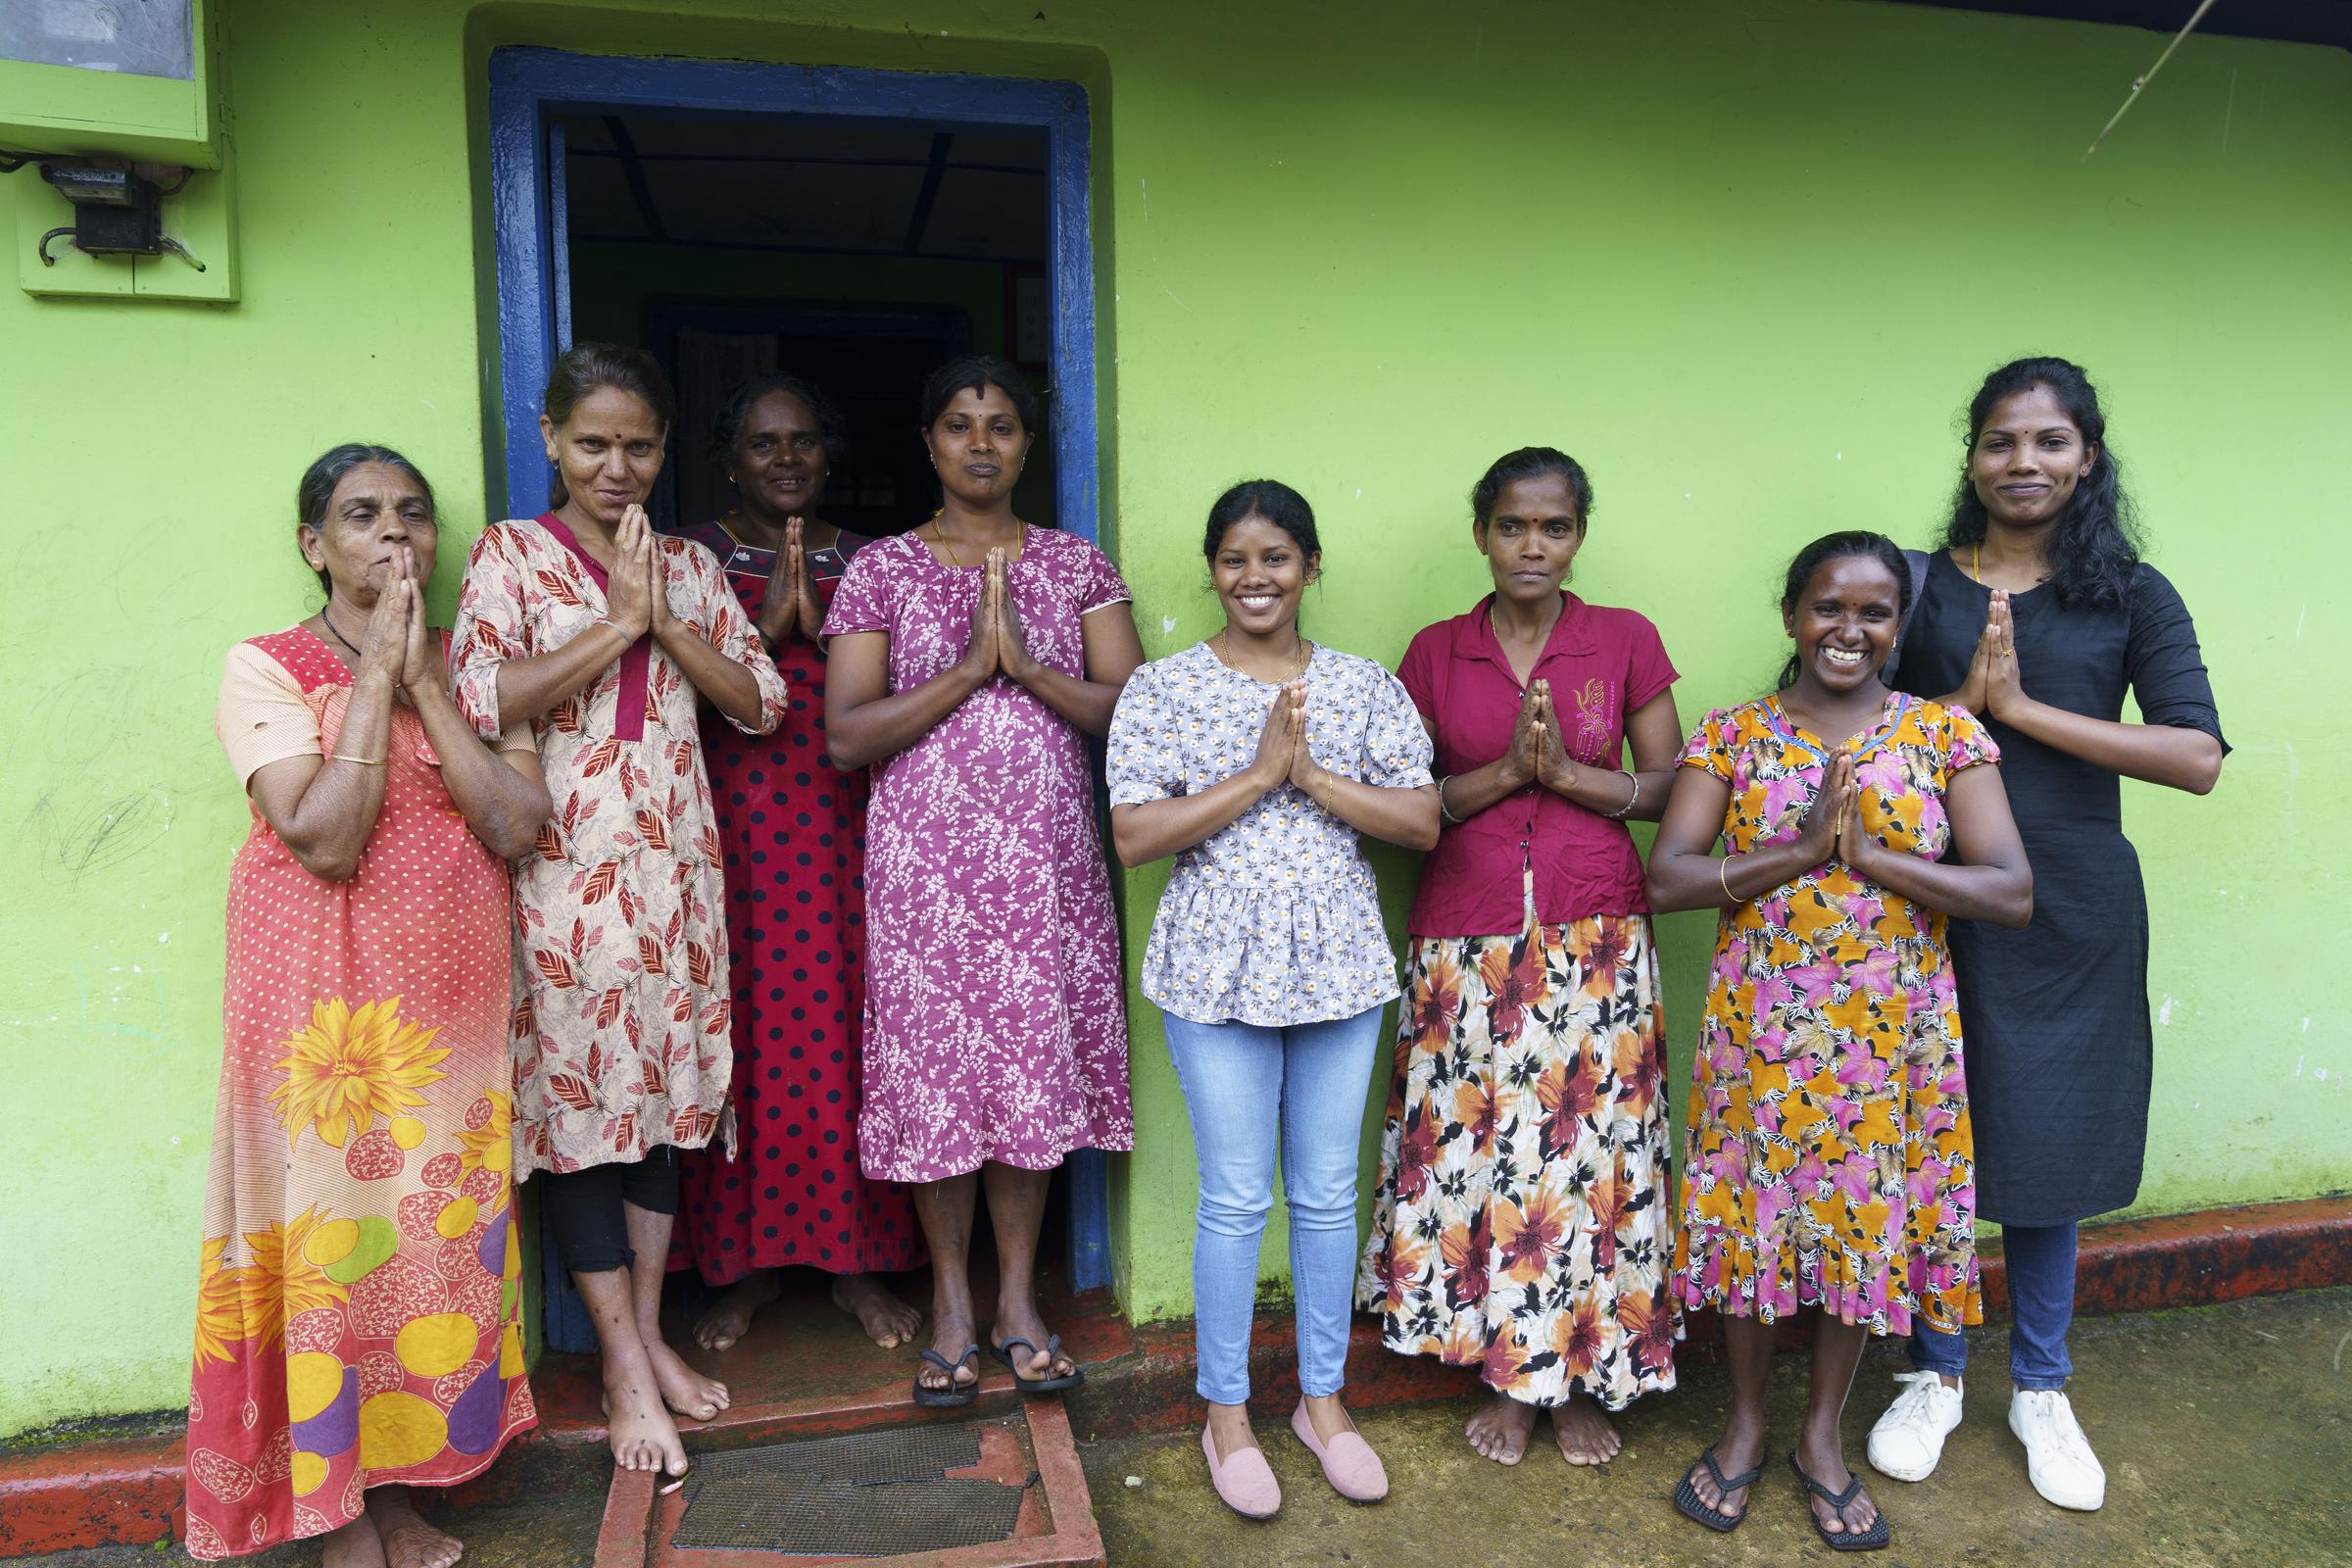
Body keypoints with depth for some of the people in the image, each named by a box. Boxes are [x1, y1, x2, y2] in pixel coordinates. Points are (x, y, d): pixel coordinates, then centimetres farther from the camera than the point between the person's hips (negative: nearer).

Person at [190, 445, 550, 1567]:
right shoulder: (266, 668, -4)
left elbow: (515, 826, -7)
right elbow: (325, 840, -18)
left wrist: (422, 678, -10)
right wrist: (375, 673, -14)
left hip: (453, 991, 4)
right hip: (327, 996, -4)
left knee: (438, 1213, 9)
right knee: (334, 1215, 3)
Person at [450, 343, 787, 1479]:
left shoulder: (689, 565, 12)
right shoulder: (510, 553, 1)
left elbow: (761, 703, 4)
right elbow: (481, 701, -14)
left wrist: (665, 622, -8)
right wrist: (617, 624, -14)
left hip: (673, 862, 4)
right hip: (564, 866, -4)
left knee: (668, 1087, 10)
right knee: (581, 1093, 0)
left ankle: (649, 1330, 26)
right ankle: (625, 1369, 11)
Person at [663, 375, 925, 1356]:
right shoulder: (689, 557, 6)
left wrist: (822, 625, -10)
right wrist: (765, 625, -14)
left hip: (842, 830, 1)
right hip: (732, 827, -1)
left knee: (844, 1032, 2)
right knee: (742, 1038, 1)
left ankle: (857, 1260, 16)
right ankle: (744, 1262, 18)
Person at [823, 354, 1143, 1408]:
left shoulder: (1077, 564, 8)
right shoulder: (880, 570, 3)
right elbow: (846, 736, -7)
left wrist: (1025, 664, -14)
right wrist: (967, 669, -15)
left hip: (1047, 856, 1)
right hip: (925, 858, -1)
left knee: (1036, 1065, 6)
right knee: (935, 1071, 4)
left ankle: (1019, 1299, 22)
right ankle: (952, 1304, 22)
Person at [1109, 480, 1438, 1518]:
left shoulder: (1366, 685, 4)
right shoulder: (1162, 688, -3)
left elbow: (1422, 821, -2)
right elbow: (1132, 836, -11)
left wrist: (1310, 774, -14)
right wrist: (1258, 775, -17)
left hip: (1338, 964, 3)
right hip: (1216, 966, -2)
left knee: (1328, 1191, 12)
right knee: (1236, 1198, 5)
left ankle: (1323, 1399, 31)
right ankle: (1226, 1412, 25)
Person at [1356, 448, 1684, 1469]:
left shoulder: (1628, 641, 4)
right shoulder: (1435, 653, 5)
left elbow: (1670, 788, 3)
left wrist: (1568, 771, -12)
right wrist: (1503, 772, -11)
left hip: (1596, 943, 0)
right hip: (1467, 944, 1)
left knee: (1593, 1150, 3)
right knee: (1480, 1150, 3)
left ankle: (1585, 1378, 22)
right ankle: (1507, 1373, 22)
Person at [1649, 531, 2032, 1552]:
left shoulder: (1945, 734, 0)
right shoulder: (1732, 736, 0)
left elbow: (2013, 893, -8)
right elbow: (1665, 878, -10)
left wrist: (1871, 854, -18)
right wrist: (1800, 851, -20)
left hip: (1892, 1035, 1)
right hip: (1759, 1028, 0)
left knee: (1868, 1226, 10)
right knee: (1752, 1219, 8)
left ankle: (1822, 1434, 32)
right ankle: (1746, 1421, 32)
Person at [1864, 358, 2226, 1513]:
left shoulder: (2132, 596, 2)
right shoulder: (1916, 584, 3)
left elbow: (2196, 758, -11)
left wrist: (2023, 707, -16)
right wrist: (1957, 701, -18)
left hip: (2072, 911, 0)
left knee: (2046, 1149, 10)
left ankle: (2040, 1388, 31)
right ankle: (1935, 1375, 28)